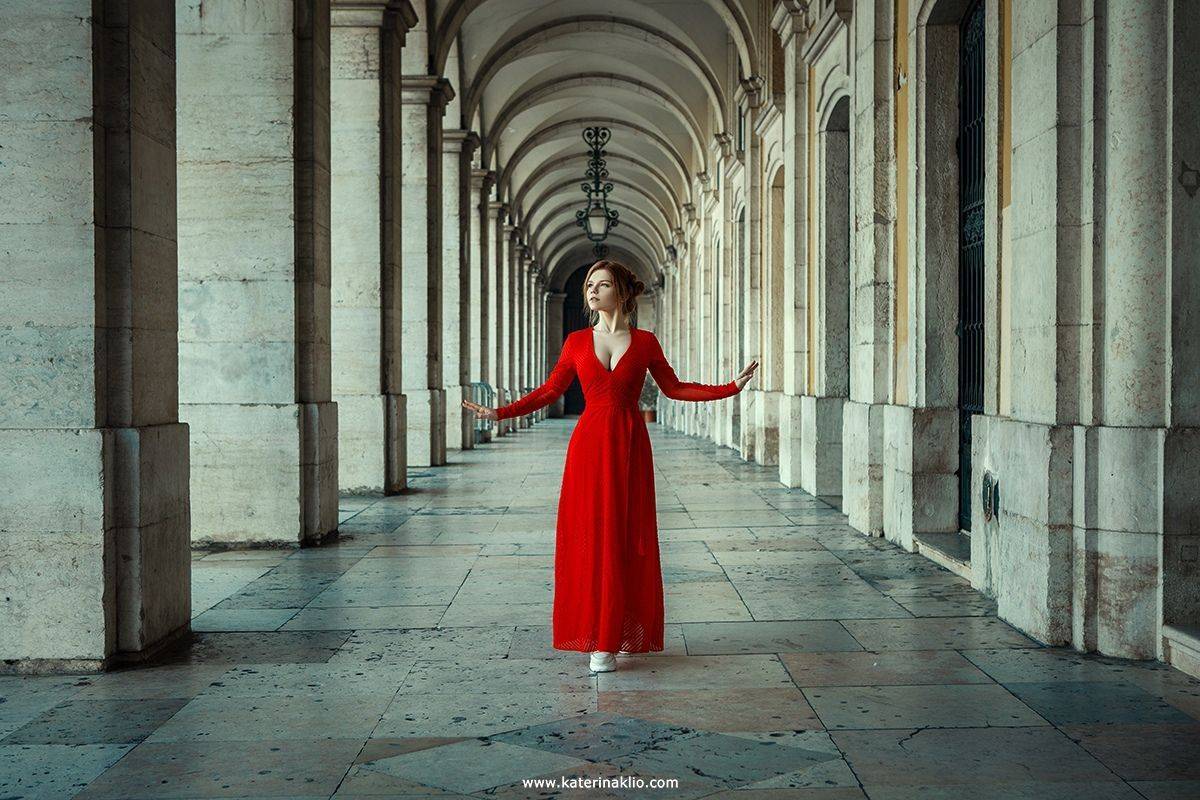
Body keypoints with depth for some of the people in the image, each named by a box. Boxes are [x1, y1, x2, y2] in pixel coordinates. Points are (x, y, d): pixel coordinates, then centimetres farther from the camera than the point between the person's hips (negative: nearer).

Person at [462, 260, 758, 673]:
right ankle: (596, 635, 10)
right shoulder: (577, 341, 6)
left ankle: (614, 637, 12)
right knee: (588, 539, 0)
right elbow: (550, 391, 12)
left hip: (630, 448, 0)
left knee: (626, 541, 2)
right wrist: (500, 413, 6)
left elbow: (674, 388, 12)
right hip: (589, 445, 1)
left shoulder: (644, 342, 4)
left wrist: (732, 387, 7)